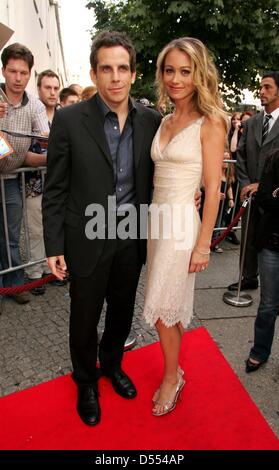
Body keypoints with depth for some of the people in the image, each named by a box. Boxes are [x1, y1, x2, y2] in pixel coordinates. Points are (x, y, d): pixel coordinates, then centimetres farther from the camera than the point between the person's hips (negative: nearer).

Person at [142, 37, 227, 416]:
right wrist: (154, 220, 9)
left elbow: (213, 189, -11)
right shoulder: (165, 121, 11)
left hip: (182, 221, -6)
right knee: (172, 305, 15)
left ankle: (172, 377, 24)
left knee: (162, 307, 0)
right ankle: (175, 369, 33)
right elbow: (161, 173, 13)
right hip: (158, 217, 7)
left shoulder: (210, 122, -9)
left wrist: (203, 243, -12)